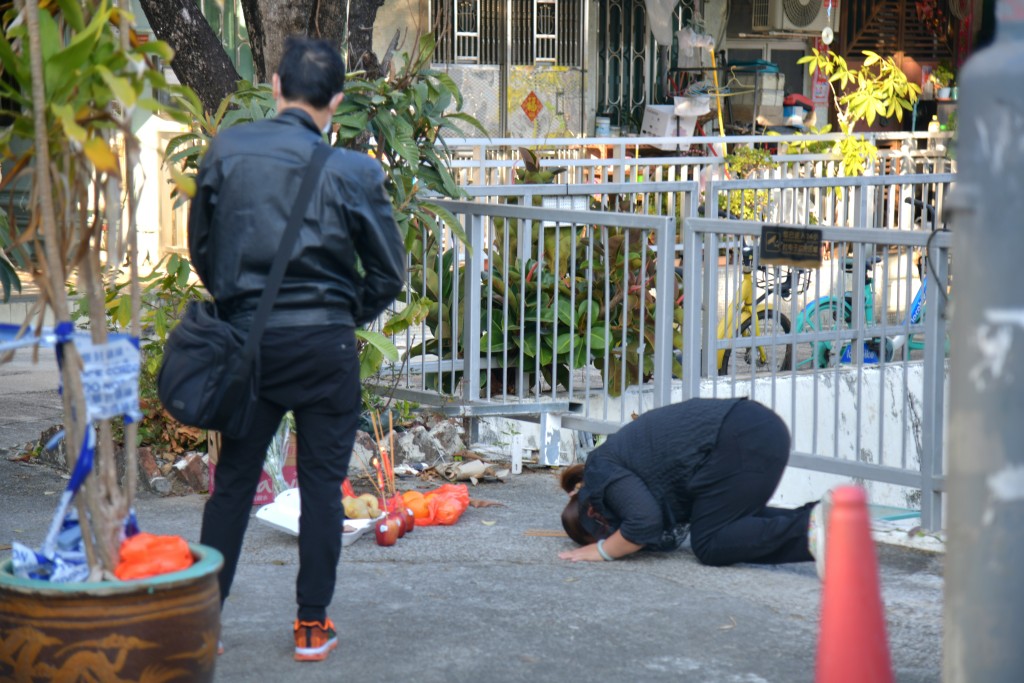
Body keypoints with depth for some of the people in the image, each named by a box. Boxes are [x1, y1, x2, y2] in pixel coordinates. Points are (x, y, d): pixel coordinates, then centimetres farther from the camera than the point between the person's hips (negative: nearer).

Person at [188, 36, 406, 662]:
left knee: (233, 480, 12)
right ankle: (313, 627, 12)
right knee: (322, 486, 7)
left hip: (246, 336, 2)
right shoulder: (351, 171, -9)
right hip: (323, 344, -2)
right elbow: (389, 270, -2)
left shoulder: (226, 149, -2)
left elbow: (201, 245, 9)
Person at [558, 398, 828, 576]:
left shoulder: (601, 471, 1)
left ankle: (810, 528, -18)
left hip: (741, 443, -10)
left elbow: (644, 523, -13)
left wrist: (602, 551, 1)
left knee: (709, 544, -3)